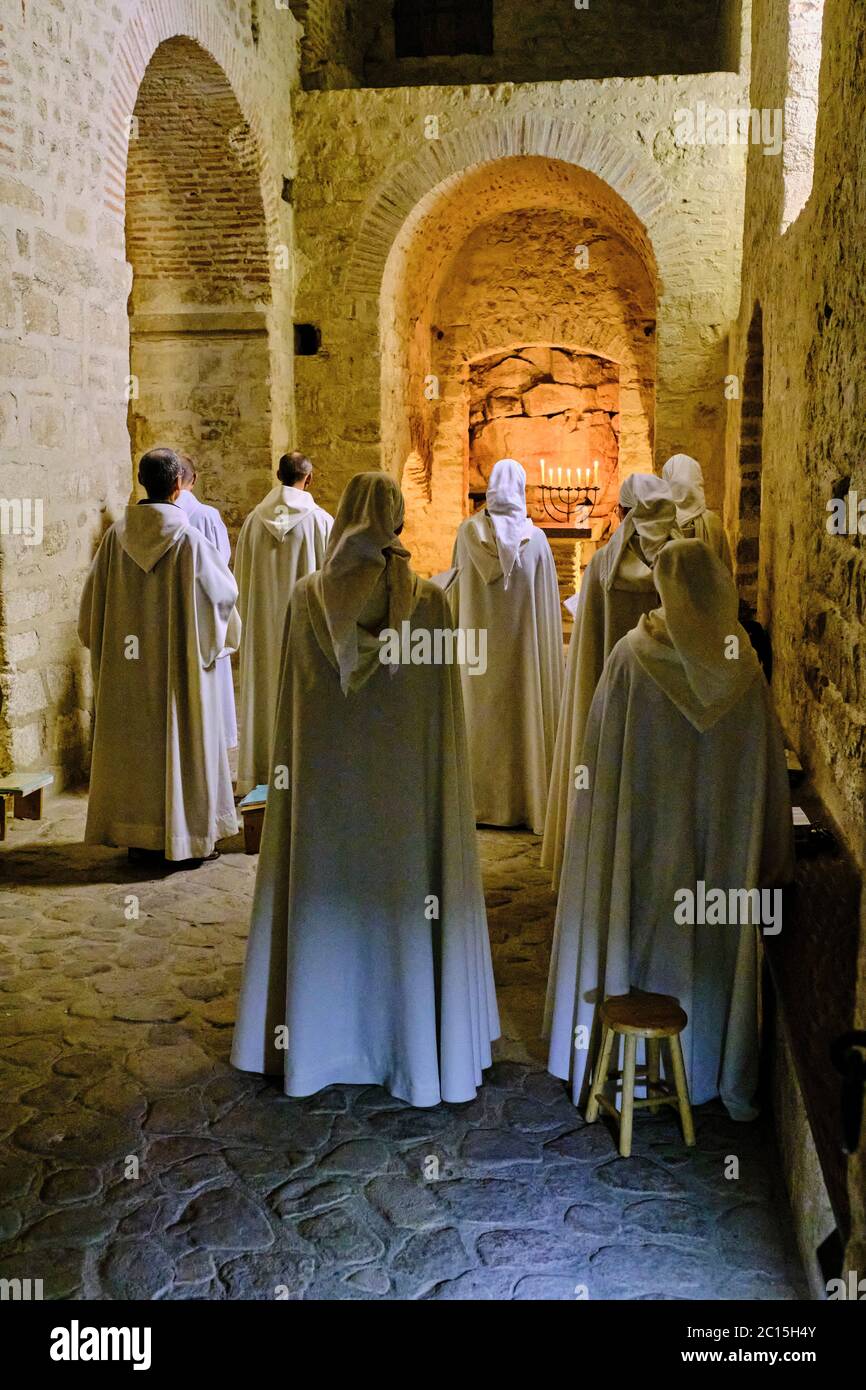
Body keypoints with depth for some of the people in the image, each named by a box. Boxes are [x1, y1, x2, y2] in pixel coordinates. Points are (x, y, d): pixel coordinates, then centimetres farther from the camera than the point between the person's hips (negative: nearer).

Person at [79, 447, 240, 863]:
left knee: (132, 743, 12)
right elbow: (224, 592, -4)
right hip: (180, 665, -4)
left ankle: (135, 834, 19)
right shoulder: (189, 540, -14)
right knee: (181, 741, 6)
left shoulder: (116, 536, -3)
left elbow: (93, 599, 5)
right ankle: (185, 832, 12)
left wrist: (105, 644, 21)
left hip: (126, 668, 4)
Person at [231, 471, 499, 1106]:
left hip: (325, 784, 2)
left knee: (325, 902, 13)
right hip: (404, 784, -1)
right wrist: (442, 784, 4)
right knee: (403, 903, 10)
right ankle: (412, 1045, 21)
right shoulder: (428, 600, -10)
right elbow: (442, 708, -6)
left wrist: (294, 770, 11)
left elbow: (295, 700, -1)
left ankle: (317, 1040, 26)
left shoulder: (308, 597, -6)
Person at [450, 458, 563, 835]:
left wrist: (459, 631, 13)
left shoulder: (469, 532, -4)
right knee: (524, 714, 5)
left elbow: (457, 589, 2)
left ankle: (483, 801, 16)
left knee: (483, 716, 10)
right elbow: (546, 602, -3)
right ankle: (527, 800, 8)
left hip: (480, 642, 2)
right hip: (523, 643, -1)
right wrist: (545, 646, 5)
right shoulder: (535, 538, -6)